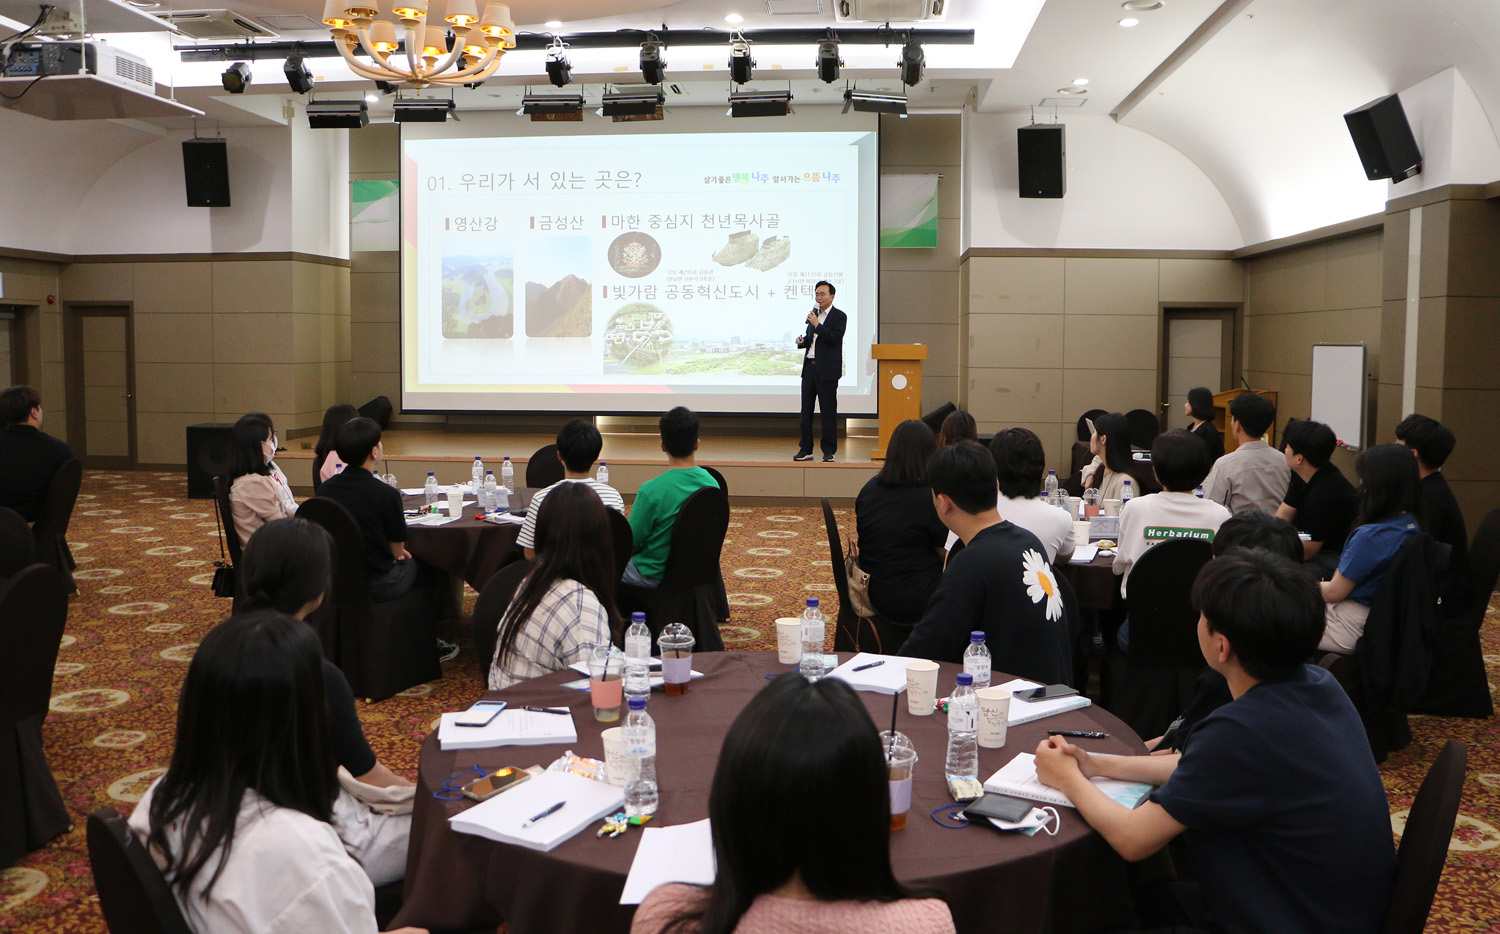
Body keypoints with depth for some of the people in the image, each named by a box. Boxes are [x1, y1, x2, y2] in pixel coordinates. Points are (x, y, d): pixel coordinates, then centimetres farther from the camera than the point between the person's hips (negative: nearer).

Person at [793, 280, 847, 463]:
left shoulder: (839, 316, -4)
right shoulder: (814, 314, 16)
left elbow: (835, 339, -17)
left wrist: (817, 324, -18)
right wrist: (802, 341, 3)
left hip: (826, 370, -7)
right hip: (809, 367, 7)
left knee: (828, 411, -2)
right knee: (806, 409, 7)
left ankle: (829, 451, 5)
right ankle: (806, 449, 14)